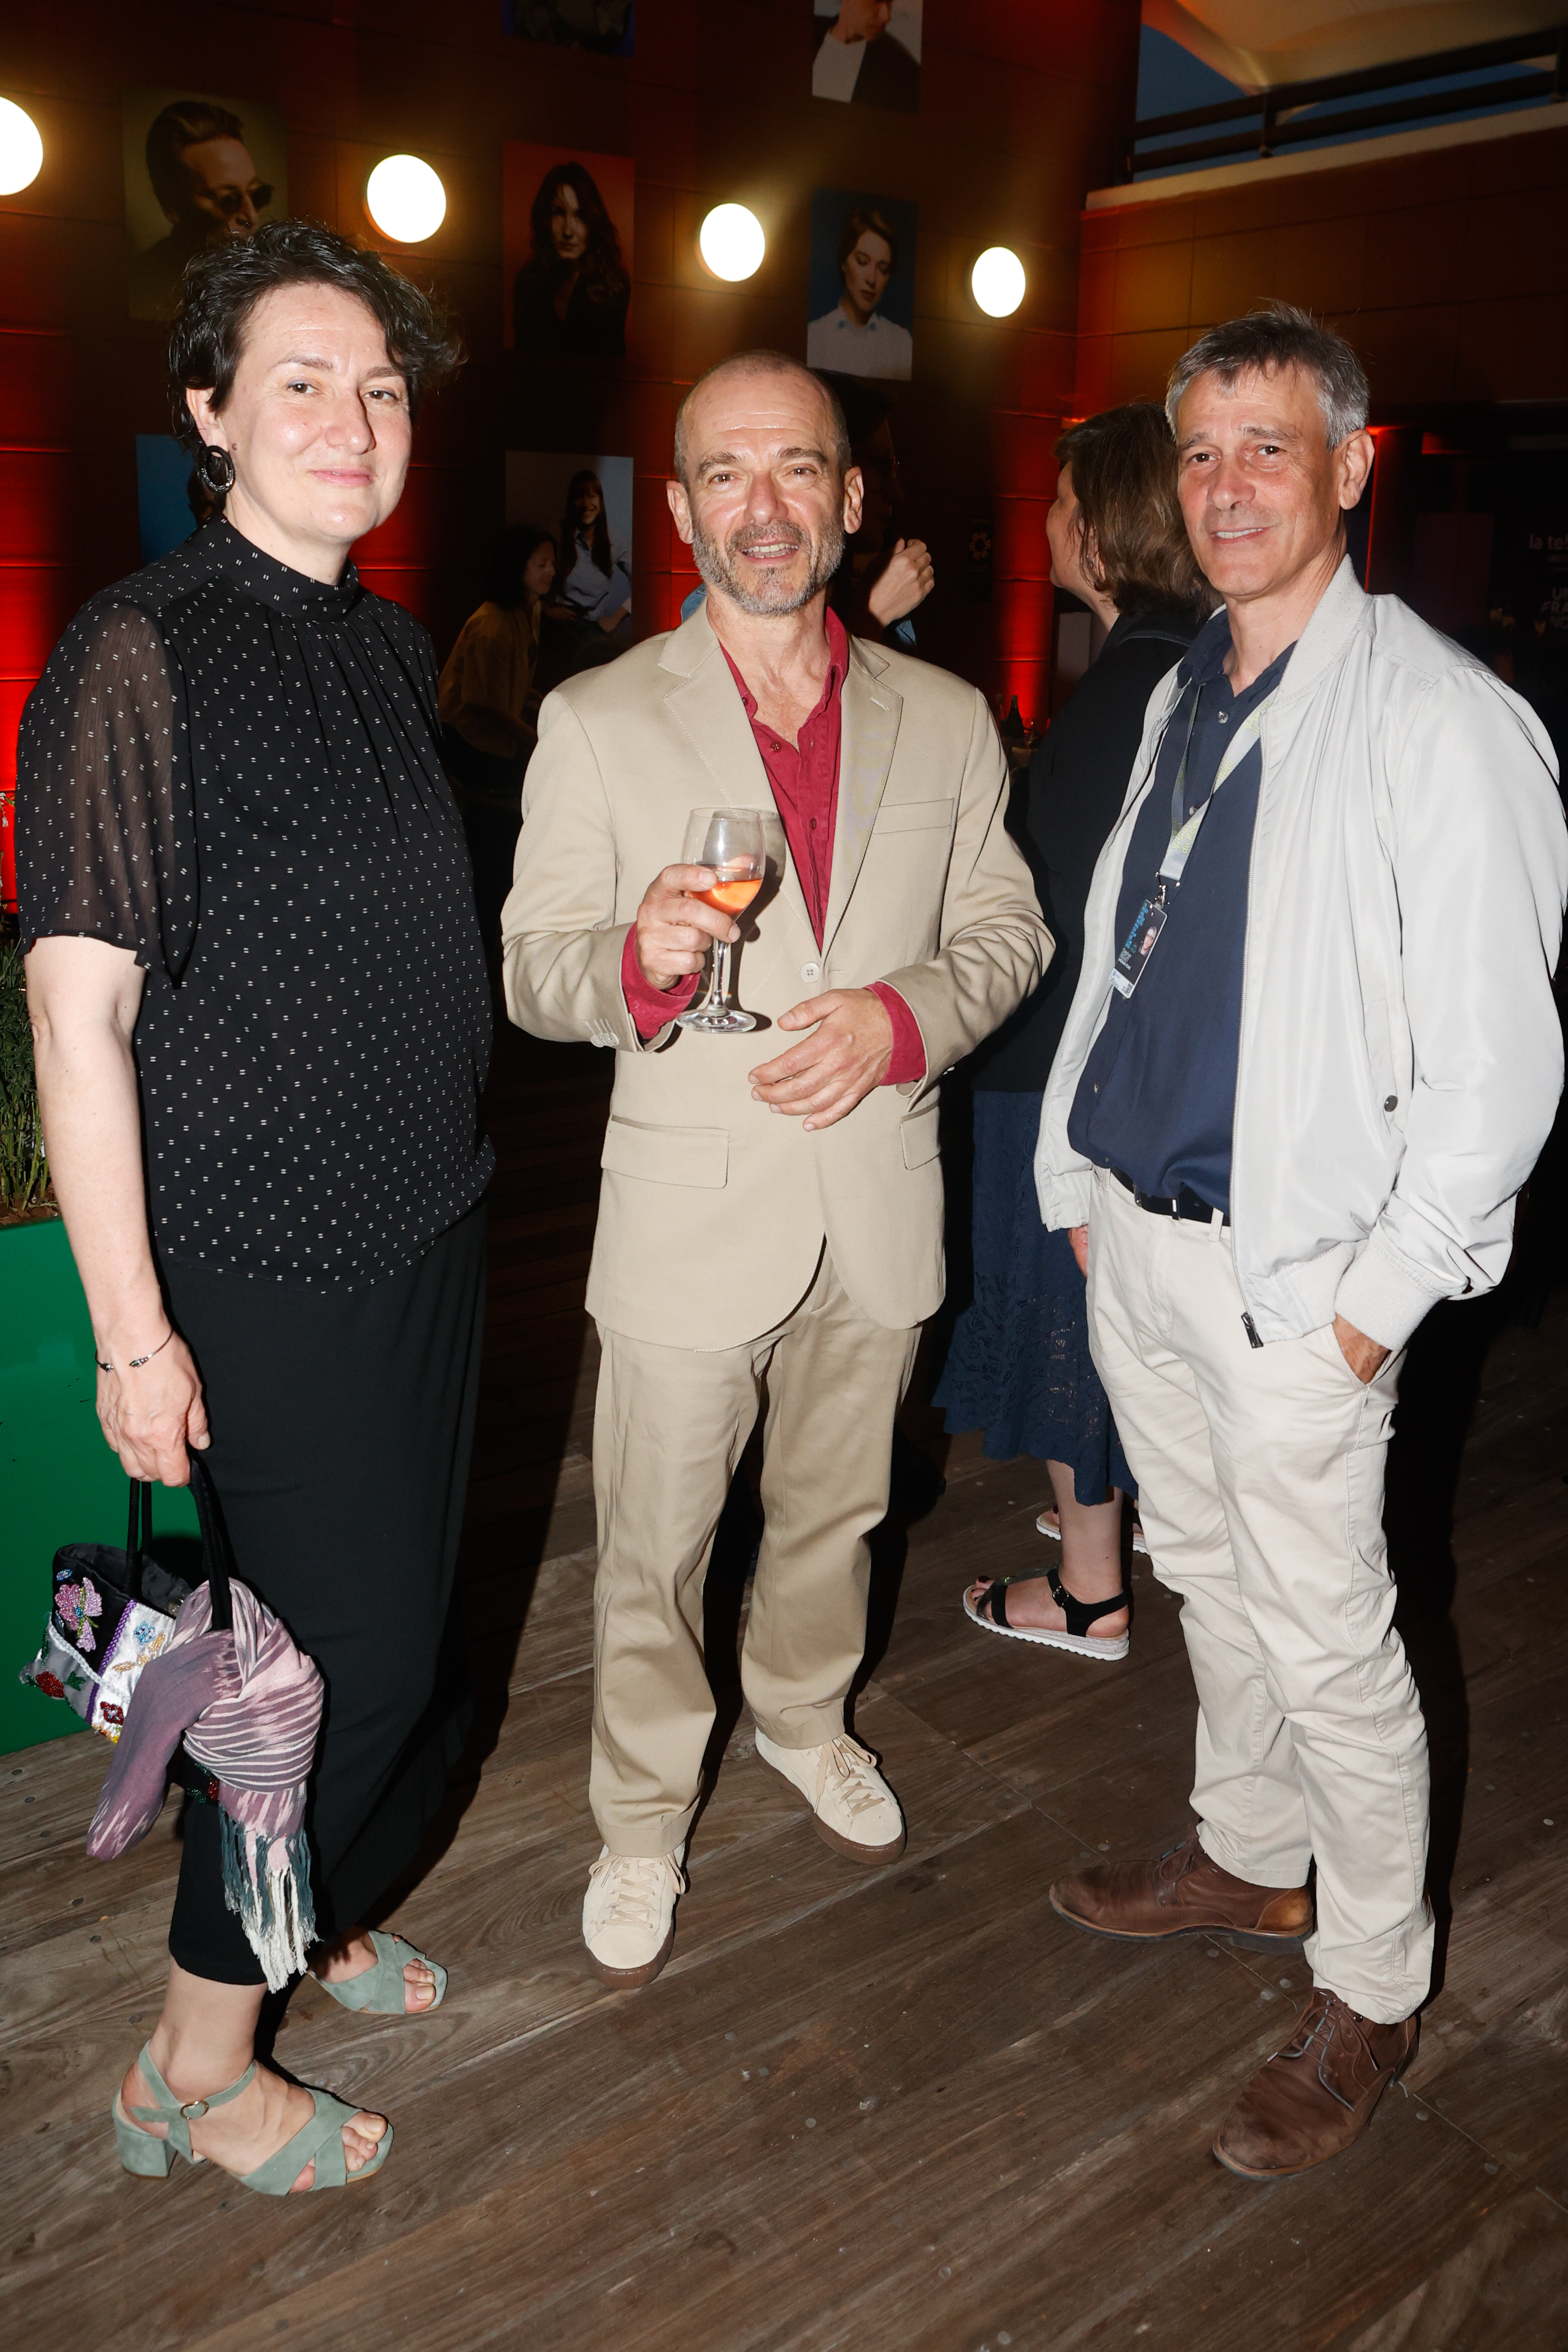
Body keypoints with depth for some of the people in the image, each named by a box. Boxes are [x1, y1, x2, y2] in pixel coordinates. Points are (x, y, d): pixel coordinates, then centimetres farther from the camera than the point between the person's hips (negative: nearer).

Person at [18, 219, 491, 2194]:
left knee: (406, 1628, 18)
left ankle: (312, 1913, 44)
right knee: (357, 1653, 0)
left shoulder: (393, 645, 11)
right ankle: (196, 2067, 24)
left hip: (429, 1221, 8)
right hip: (269, 1257, -7)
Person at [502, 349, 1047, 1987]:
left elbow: (1006, 930, 7)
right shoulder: (595, 721, -6)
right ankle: (642, 1819, 34)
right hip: (690, 1209, -2)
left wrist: (902, 1018, -14)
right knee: (652, 1549, 10)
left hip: (878, 1204, 3)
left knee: (835, 1510, 23)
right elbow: (532, 969, -5)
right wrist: (638, 962, -28)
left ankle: (803, 1718, 50)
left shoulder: (946, 721, 2)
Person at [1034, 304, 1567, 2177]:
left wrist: (1381, 1296, -15)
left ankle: (1370, 1989, 26)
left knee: (1326, 1638, 5)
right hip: (1134, 1236, 7)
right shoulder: (1184, 699, 10)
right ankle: (1248, 1861, 43)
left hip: (1295, 1274, -7)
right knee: (1207, 1580, 21)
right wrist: (1081, 1175, 13)